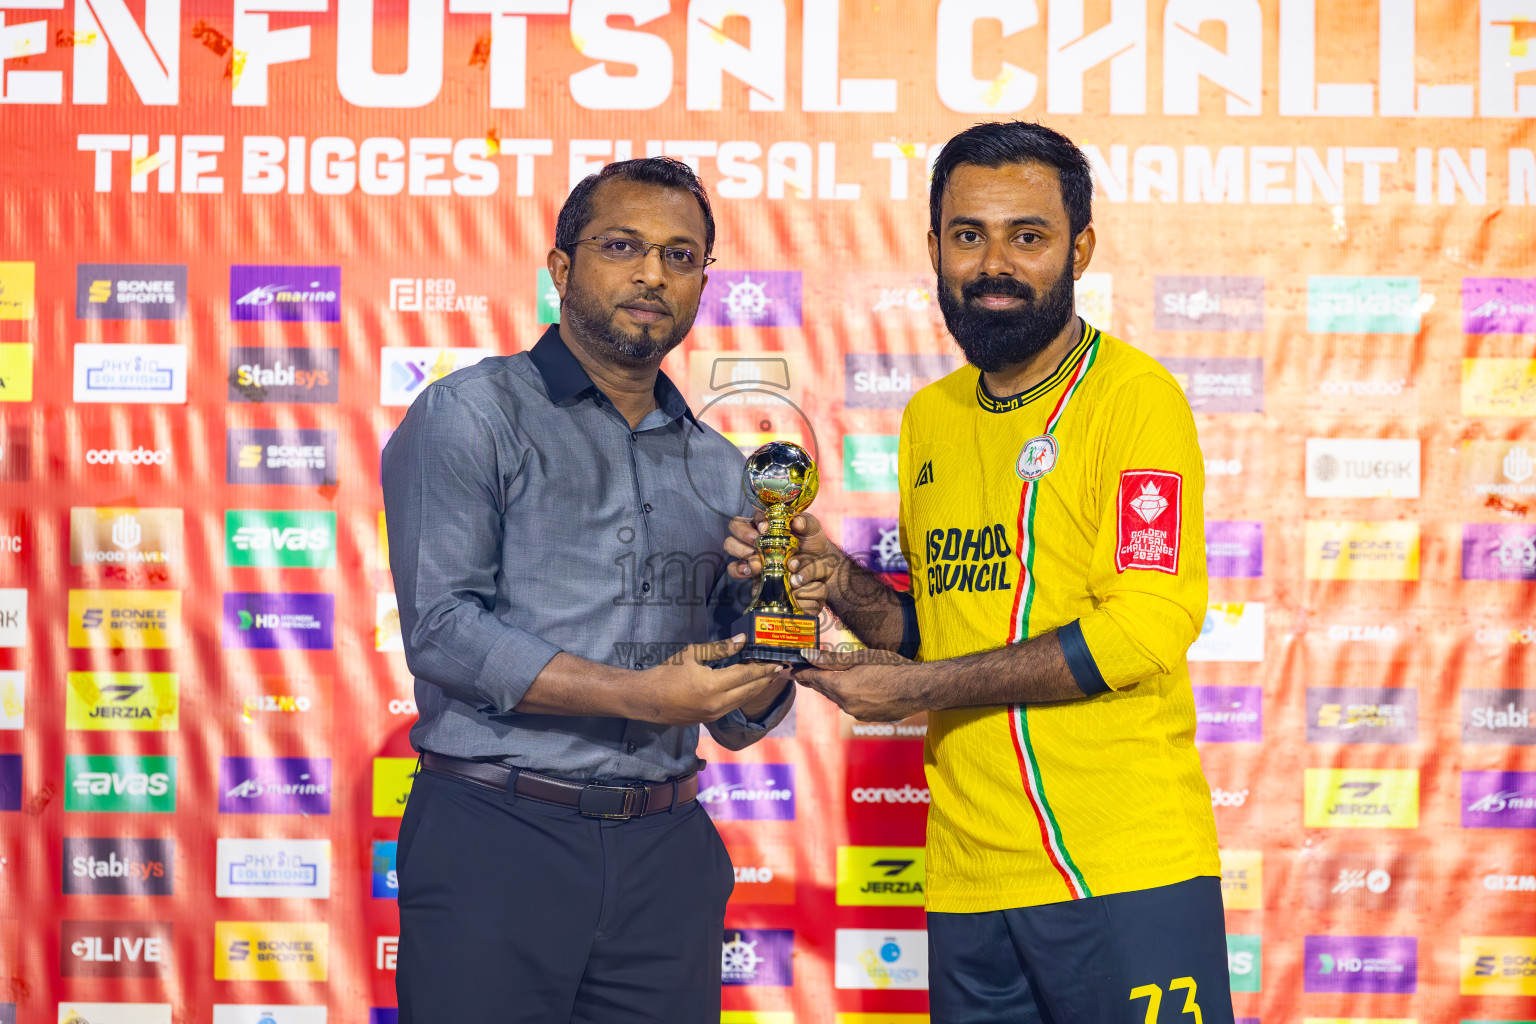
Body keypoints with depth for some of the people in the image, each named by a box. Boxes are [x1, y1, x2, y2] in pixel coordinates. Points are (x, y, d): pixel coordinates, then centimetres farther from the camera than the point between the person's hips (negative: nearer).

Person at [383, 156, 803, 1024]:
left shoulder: (720, 468, 15)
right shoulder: (473, 415, 0)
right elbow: (441, 629, -12)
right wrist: (639, 696, -16)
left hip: (665, 855, 5)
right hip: (497, 835, -4)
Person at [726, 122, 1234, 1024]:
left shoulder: (1134, 396, -7)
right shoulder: (929, 418, 14)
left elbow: (1151, 625, -16)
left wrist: (921, 688, -13)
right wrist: (839, 581, 0)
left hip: (1124, 877, -6)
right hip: (970, 881, 6)